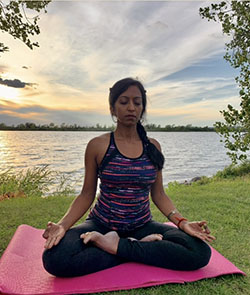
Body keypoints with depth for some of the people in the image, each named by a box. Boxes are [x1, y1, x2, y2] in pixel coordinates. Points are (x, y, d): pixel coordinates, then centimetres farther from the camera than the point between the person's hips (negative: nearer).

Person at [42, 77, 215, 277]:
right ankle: (141, 247, -13)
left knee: (201, 252, -20)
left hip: (143, 226, 2)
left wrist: (181, 221, -10)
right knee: (54, 258, -29)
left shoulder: (153, 146, 2)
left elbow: (158, 194, 5)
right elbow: (87, 194, -2)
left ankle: (117, 246, -10)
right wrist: (63, 225, -18)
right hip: (101, 225, -1)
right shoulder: (98, 146, -6)